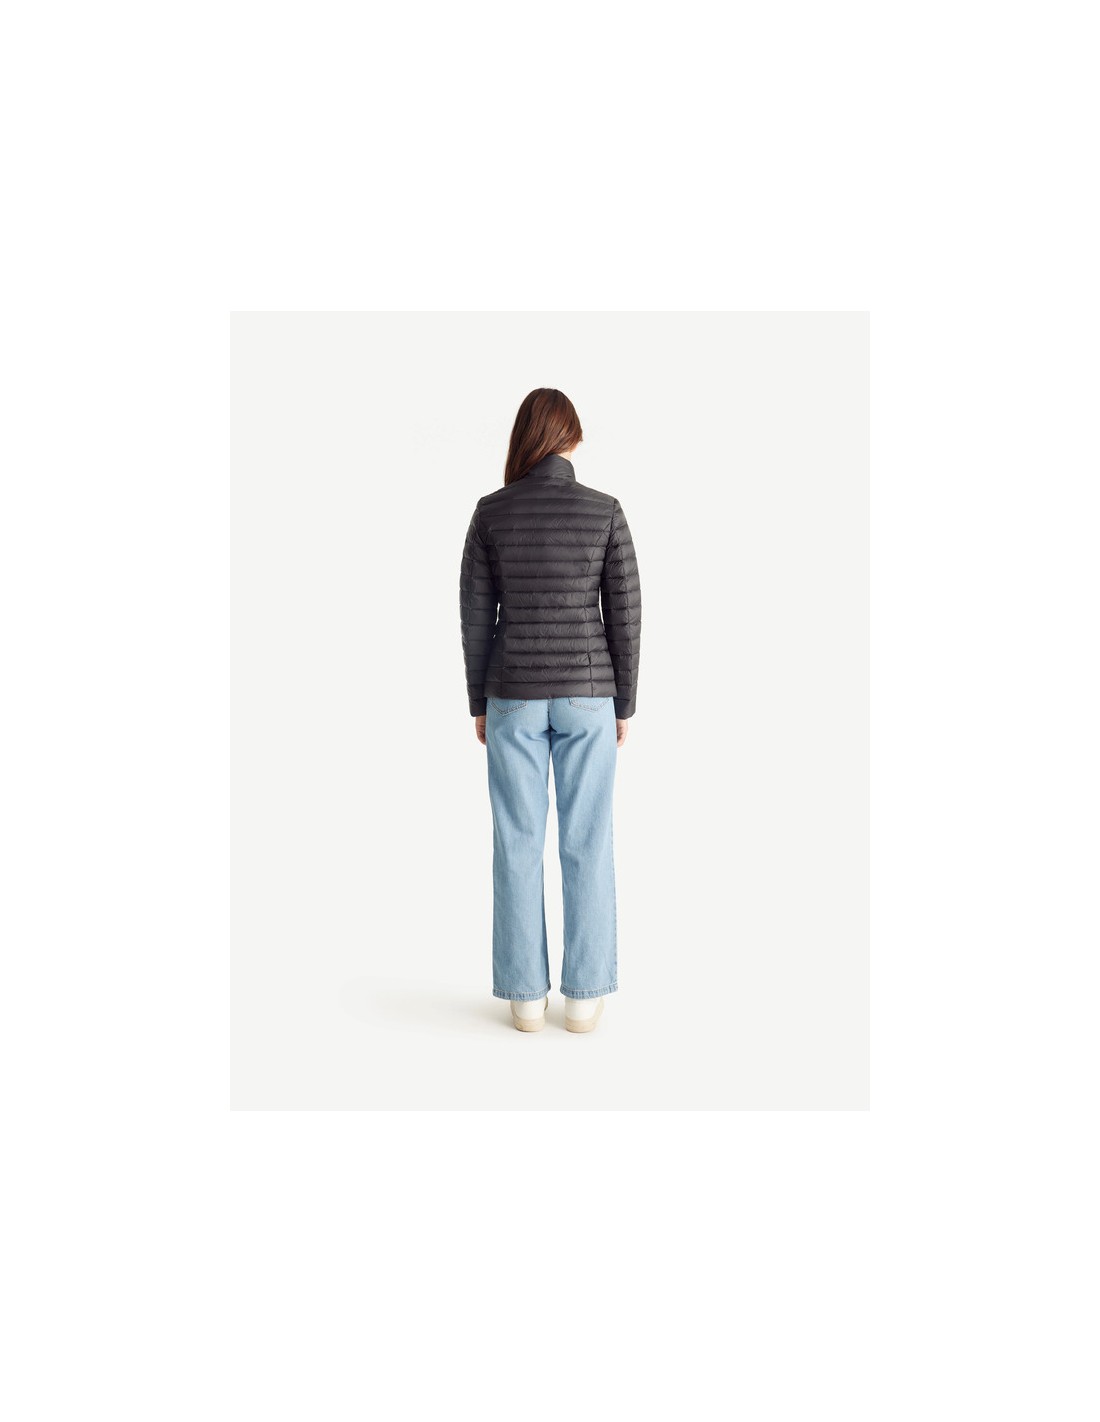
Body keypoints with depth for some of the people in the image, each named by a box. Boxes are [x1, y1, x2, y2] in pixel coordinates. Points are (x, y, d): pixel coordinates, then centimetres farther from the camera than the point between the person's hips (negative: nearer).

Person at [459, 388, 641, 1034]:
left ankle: (526, 995, 13)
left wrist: (479, 703, 9)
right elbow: (625, 613, -4)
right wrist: (624, 704, 5)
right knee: (588, 843, 7)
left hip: (516, 695, 1)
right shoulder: (606, 510, -4)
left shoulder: (492, 511, -3)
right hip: (586, 693, 0)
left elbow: (476, 614, -1)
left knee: (519, 844, 7)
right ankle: (585, 995, 13)